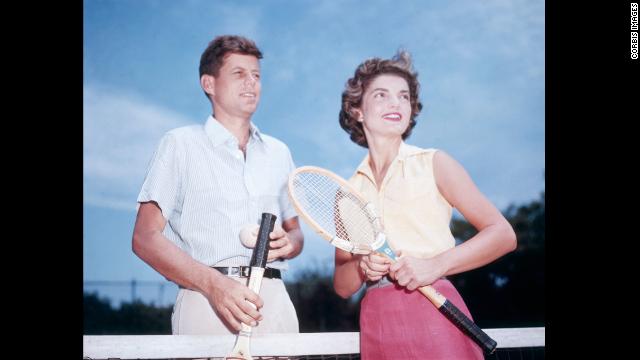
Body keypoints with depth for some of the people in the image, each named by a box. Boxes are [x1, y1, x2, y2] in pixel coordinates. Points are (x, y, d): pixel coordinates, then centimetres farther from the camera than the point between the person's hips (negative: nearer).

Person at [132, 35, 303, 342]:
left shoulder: (278, 152, 21)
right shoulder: (180, 144, 7)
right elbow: (145, 237, -2)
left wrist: (288, 243, 1)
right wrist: (214, 283, -16)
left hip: (275, 304, 4)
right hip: (206, 302, -4)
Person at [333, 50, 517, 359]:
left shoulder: (433, 163, 3)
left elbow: (503, 235, -2)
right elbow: (342, 286, 12)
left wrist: (435, 266, -16)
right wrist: (361, 266, -11)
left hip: (434, 314, -3)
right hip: (376, 326, 3)